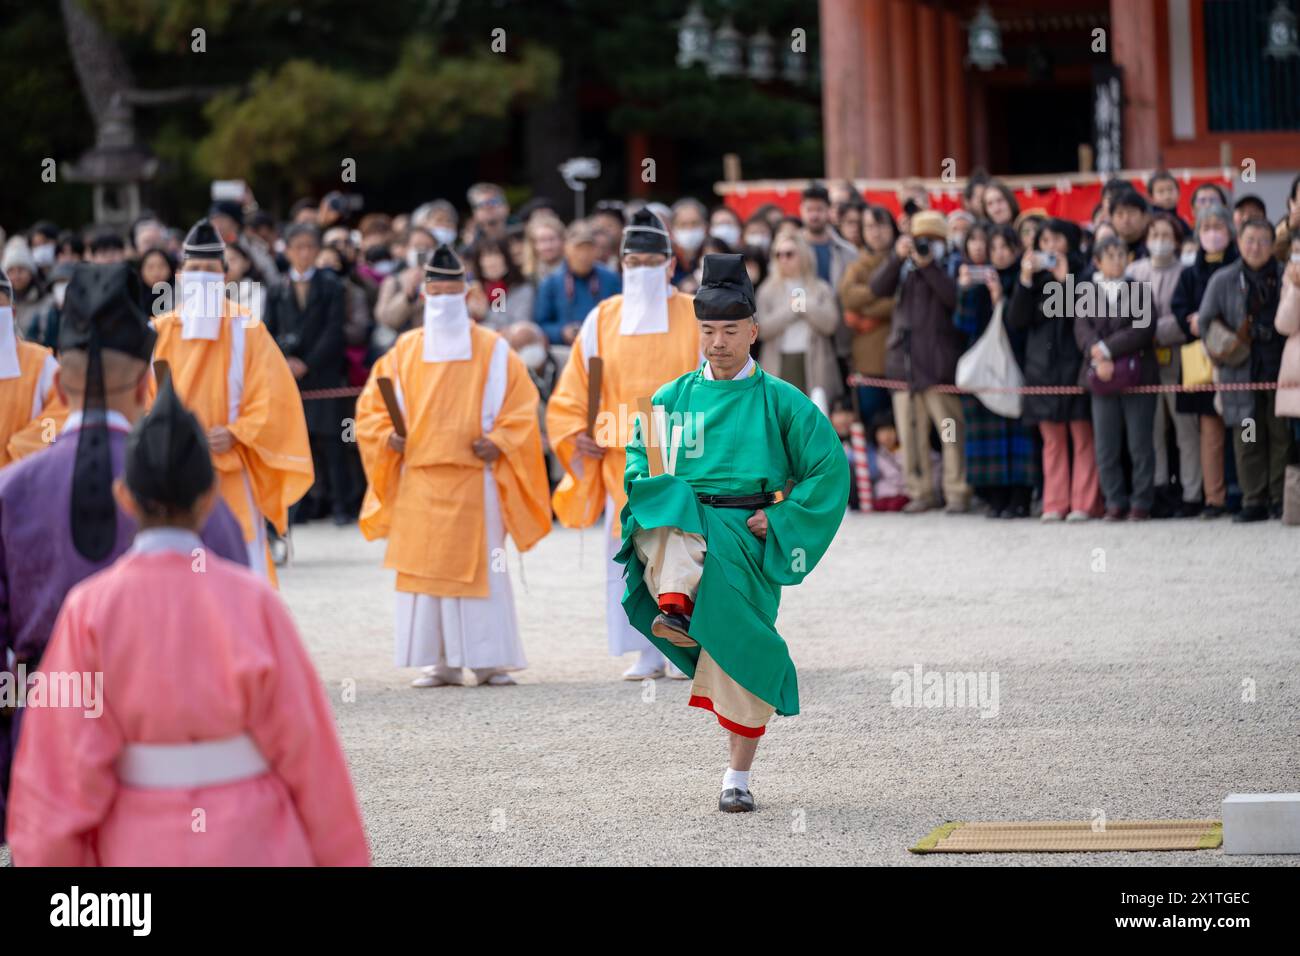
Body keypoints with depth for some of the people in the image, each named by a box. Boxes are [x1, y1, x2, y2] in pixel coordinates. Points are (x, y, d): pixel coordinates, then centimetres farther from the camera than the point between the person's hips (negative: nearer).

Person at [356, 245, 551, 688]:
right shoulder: (405, 351, 10)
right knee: (425, 568, 0)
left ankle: (489, 659, 0)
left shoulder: (493, 349, 4)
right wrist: (388, 436, -4)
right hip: (419, 481, 2)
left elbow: (521, 406, 3)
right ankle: (440, 661, 4)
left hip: (474, 479, -2)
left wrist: (498, 443, -11)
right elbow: (372, 406, 14)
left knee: (480, 566, -4)